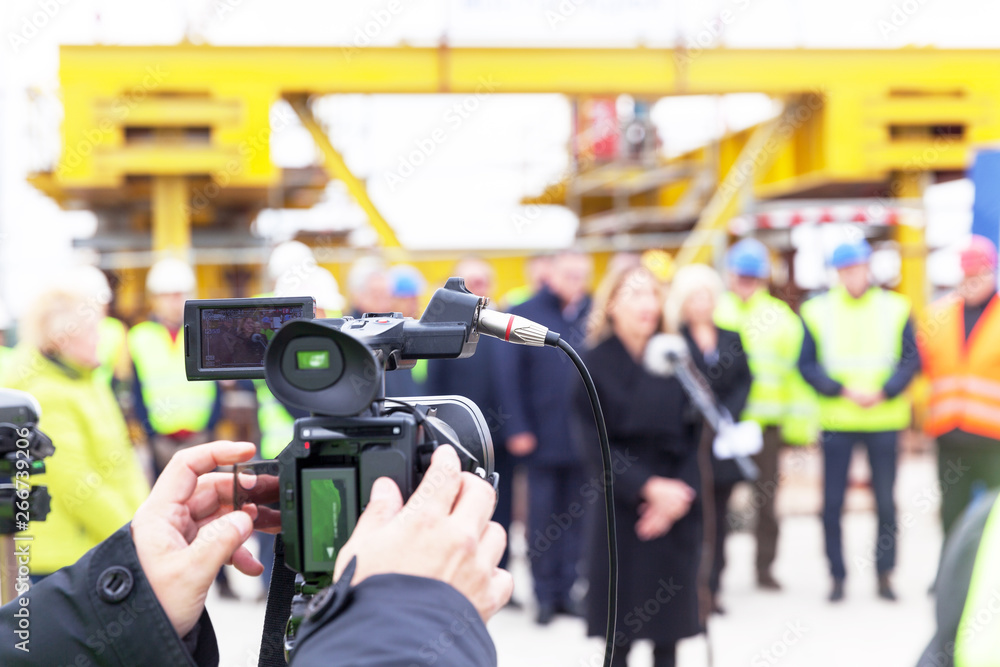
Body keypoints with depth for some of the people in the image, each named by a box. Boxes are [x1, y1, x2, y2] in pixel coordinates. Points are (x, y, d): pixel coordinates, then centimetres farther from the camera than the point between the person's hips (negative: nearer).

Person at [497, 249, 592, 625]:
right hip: (542, 437, -2)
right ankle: (545, 594, 12)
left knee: (575, 516, 9)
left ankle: (566, 590, 18)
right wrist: (518, 428, -8)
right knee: (542, 517, 3)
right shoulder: (526, 315, -1)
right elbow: (510, 375, -2)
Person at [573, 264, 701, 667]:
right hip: (620, 510, -2)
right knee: (620, 632, 1)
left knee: (669, 631, 5)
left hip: (678, 510, 2)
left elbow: (696, 435, 2)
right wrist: (647, 487, -17)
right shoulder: (594, 363, -3)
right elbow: (594, 443, -8)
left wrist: (682, 491, -12)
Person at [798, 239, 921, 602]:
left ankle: (884, 575, 17)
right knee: (832, 504, 2)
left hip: (884, 420, 0)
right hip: (836, 422, 0)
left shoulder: (895, 308, 2)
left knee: (886, 503, 5)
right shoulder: (817, 311, 0)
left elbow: (911, 359, 1)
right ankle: (837, 576, 13)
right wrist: (842, 391, -14)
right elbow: (807, 364, -1)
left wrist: (884, 392, -14)